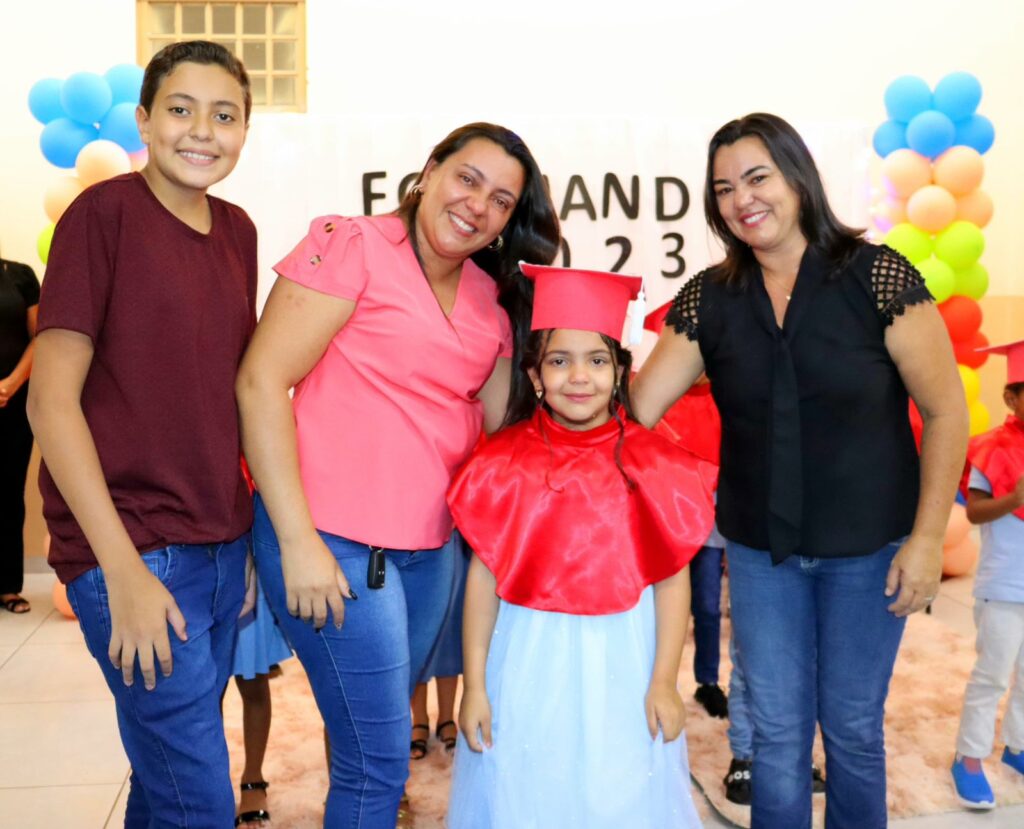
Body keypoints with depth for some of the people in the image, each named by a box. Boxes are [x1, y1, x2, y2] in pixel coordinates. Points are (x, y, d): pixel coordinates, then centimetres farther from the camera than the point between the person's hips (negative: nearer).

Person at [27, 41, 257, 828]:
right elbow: (51, 399, -12)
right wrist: (123, 569, -16)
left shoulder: (238, 230, 8)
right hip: (135, 550, -6)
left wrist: (257, 533, 9)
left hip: (223, 546, 6)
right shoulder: (104, 212, -10)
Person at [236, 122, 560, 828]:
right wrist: (299, 542, -17)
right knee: (379, 761, 0)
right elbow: (261, 383, -14)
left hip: (433, 544, 7)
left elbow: (500, 423, 12)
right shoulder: (353, 246, -8)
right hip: (335, 541, -6)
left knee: (381, 730, 19)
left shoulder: (495, 299, 11)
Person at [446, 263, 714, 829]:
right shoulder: (504, 466, -5)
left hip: (621, 669, 0)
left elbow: (673, 577, -4)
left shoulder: (652, 467, -6)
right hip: (529, 666, 1)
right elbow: (483, 576, -2)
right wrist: (474, 685, -1)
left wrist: (663, 681, -4)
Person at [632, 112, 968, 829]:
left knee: (853, 729, 13)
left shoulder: (877, 275, -11)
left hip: (869, 548, -2)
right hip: (760, 549, 2)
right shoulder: (707, 299, -3)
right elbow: (635, 410, -7)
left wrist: (928, 536, -11)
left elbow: (946, 411, -8)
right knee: (777, 733, 12)